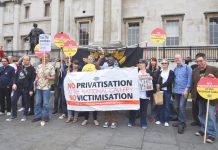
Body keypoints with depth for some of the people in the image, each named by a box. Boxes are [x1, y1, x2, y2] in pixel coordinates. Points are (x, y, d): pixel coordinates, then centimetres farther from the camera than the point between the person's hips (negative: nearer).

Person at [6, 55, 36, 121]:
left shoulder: (32, 69, -8)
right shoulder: (20, 67, 9)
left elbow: (32, 80, -12)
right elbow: (16, 76, 13)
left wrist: (31, 89, -15)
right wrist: (14, 83, -4)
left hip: (26, 89, -5)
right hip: (18, 87, 5)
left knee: (26, 102, 6)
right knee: (13, 100, 6)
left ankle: (24, 115, 23)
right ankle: (13, 115, 23)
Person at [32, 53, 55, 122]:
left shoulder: (51, 67, -4)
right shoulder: (39, 66, 11)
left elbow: (53, 77, -6)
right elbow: (36, 76, 16)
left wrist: (48, 77, -23)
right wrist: (35, 81, 2)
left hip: (46, 87, -5)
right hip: (38, 87, 5)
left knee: (46, 103, 2)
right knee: (37, 103, 10)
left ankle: (46, 116, 16)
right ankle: (37, 116, 22)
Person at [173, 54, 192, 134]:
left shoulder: (187, 67, -4)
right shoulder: (175, 69, 13)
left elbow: (190, 79, -10)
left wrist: (186, 89, -16)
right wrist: (174, 88, 9)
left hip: (184, 90, -6)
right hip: (176, 91, 6)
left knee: (181, 107, -11)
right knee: (177, 107, 11)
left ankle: (182, 124, 1)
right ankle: (180, 121, 28)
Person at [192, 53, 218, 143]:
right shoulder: (195, 71, 7)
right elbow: (193, 83, 11)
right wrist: (194, 94, 7)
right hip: (199, 96, 5)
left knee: (210, 115, -4)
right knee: (202, 114, 15)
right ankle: (204, 130, 31)